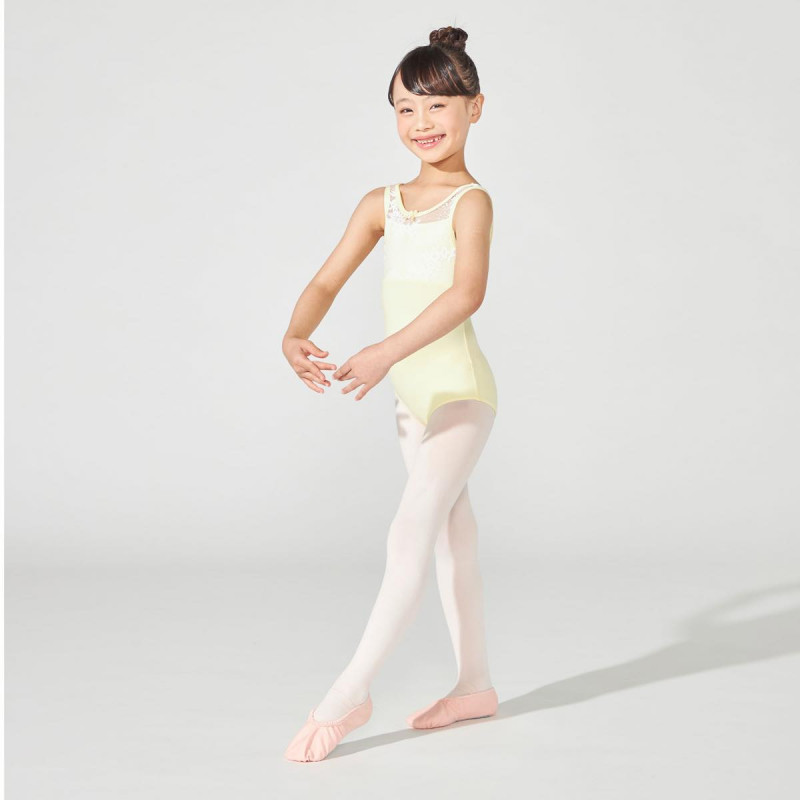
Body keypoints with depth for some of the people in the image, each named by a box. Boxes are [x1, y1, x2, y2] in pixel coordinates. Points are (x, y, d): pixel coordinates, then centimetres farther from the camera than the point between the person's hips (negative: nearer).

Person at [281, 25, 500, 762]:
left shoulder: (471, 201, -9)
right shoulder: (381, 205, 10)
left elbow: (468, 292, -25)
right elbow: (327, 282, 3)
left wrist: (387, 352, -35)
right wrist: (296, 337, -18)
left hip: (461, 389, -7)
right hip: (412, 395, 8)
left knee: (412, 530, -14)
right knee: (451, 535, 15)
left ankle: (350, 694, -11)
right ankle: (476, 684, 27)